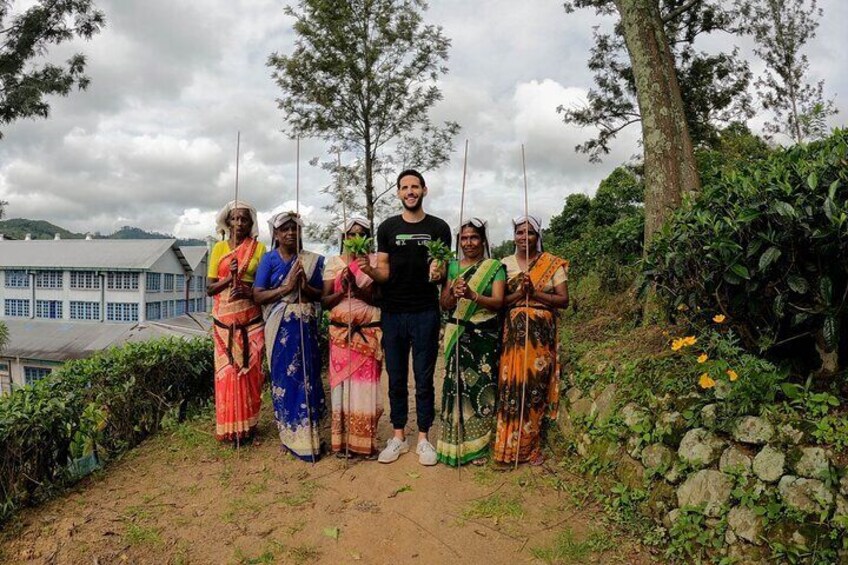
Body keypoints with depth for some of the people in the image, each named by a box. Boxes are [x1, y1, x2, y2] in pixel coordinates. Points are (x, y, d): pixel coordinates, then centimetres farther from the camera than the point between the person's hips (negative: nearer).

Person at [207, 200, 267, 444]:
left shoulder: (259, 248, 4)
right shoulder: (219, 248, 6)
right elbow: (209, 288, 3)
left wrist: (249, 291, -16)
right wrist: (229, 277, -14)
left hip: (251, 320, 0)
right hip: (225, 320, 0)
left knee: (250, 370, 3)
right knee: (227, 371, 1)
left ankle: (248, 425, 16)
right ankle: (230, 428, 11)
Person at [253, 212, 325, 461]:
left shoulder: (312, 260, 8)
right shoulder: (269, 259, 3)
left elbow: (320, 295, 7)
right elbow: (257, 295, -4)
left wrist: (305, 287, -13)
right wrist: (287, 286, -15)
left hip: (306, 326, 1)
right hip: (280, 327, -1)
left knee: (306, 376, 0)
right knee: (284, 377, 1)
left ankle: (306, 434, 13)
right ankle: (293, 435, 15)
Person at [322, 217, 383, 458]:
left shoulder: (375, 261, 4)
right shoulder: (334, 262, 7)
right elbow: (325, 300, 4)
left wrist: (356, 288, -19)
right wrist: (343, 290, -14)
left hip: (369, 332, -1)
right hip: (341, 331, 1)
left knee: (365, 383, -1)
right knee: (342, 382, 1)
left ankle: (365, 441, 10)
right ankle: (342, 441, 11)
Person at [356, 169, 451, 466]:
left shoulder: (438, 227, 3)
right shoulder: (387, 227, 6)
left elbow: (445, 269, 2)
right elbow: (384, 274, 4)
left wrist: (439, 273, -21)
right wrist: (369, 270, -18)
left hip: (426, 313, -1)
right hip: (393, 313, 2)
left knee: (424, 378, 6)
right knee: (396, 378, 10)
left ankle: (423, 438, 20)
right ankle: (398, 436, 23)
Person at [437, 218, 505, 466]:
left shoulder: (495, 267, 4)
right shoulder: (453, 267, 10)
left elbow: (498, 302, -7)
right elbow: (445, 304, 7)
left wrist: (472, 295, -24)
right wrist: (454, 292, -15)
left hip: (486, 336, -1)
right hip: (458, 335, 1)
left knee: (482, 387, -1)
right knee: (456, 384, -4)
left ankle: (478, 446, 13)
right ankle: (455, 443, 9)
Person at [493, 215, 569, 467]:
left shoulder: (552, 264, 5)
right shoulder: (506, 263, 8)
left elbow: (563, 300, -1)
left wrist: (534, 293, -13)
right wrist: (520, 293, -15)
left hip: (542, 333, 0)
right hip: (513, 332, 1)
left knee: (536, 387, 2)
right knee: (511, 386, -3)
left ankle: (530, 446, 18)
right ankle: (508, 446, 11)